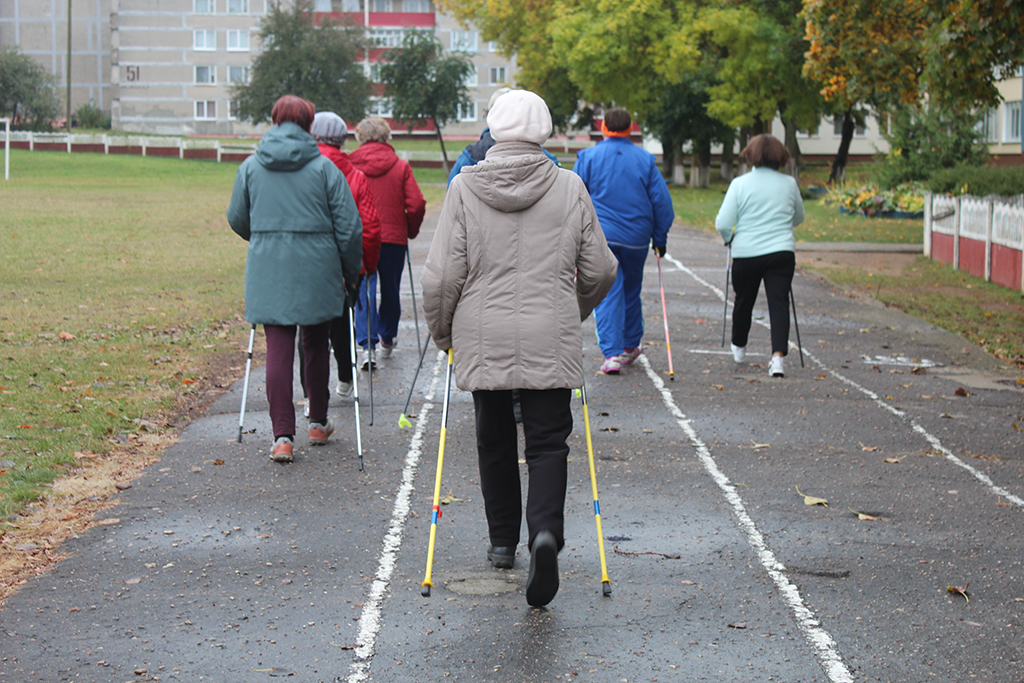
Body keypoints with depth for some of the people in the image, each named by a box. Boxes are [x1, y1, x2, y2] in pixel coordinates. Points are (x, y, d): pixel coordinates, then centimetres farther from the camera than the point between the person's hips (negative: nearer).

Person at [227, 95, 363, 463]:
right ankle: (318, 424, 28)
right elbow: (349, 226, -3)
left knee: (278, 350, -1)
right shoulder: (324, 168, -3)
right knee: (316, 346, 16)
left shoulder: (251, 167, 3)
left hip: (267, 271, 1)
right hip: (317, 270, -1)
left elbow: (237, 219, 15)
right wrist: (350, 272, 10)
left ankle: (283, 436, -10)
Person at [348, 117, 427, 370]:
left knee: (364, 291, -1)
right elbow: (416, 205, -6)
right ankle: (387, 340, 32)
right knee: (390, 289, 17)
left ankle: (367, 344, -17)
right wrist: (411, 231, 10)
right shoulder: (401, 166, -1)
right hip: (393, 238, 1)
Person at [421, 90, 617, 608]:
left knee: (494, 441, 17)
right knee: (548, 442, 3)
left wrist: (442, 332, 12)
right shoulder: (569, 188, -2)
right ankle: (545, 532, -20)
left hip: (483, 340, 1)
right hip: (551, 342, -1)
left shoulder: (464, 188, -4)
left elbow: (441, 275, -4)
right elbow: (599, 272, 5)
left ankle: (502, 542, 27)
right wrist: (575, 311, 25)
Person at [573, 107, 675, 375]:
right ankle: (630, 345, 32)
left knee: (607, 293, -3)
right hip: (636, 238, 2)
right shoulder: (645, 160, 2)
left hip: (598, 235, -2)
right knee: (631, 290, 19)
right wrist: (660, 238, 12)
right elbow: (662, 201, 4)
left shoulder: (588, 157, -2)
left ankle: (612, 353, -13)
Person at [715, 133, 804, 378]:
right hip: (782, 252, 0)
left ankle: (739, 348, 38)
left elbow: (722, 224, -8)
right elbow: (798, 218, 19)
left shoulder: (740, 184, -5)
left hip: (746, 253, 0)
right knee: (779, 302, -2)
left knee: (744, 300, 18)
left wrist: (730, 237, 13)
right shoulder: (789, 183, 3)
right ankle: (778, 356, -18)